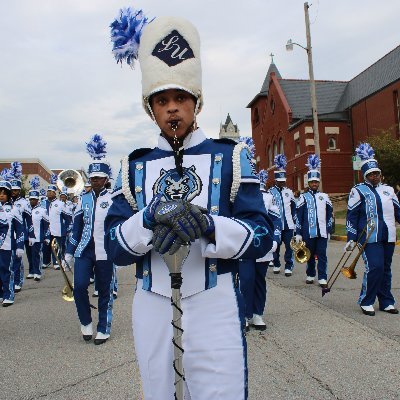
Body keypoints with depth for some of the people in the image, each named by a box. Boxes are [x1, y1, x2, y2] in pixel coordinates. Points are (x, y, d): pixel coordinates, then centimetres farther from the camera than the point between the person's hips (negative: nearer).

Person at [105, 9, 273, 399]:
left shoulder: (230, 156, 1)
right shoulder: (133, 166, 6)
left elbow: (261, 237, -5)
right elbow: (114, 246, 0)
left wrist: (209, 225, -24)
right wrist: (151, 216, -19)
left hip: (215, 307, -2)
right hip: (152, 309, 3)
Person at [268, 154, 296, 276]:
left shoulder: (289, 192, 10)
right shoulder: (271, 192, -3)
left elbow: (294, 206, 18)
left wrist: (294, 218, 12)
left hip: (288, 224, 3)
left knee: (289, 246, 0)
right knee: (276, 246, 8)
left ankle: (288, 267, 7)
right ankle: (276, 265, 22)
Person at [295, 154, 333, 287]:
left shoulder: (324, 197, 8)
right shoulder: (303, 197, 1)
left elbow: (329, 215, 13)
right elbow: (298, 216, 0)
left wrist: (329, 230, 10)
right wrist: (298, 233, -2)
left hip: (322, 232, 1)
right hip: (308, 232, -1)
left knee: (322, 255, 0)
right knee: (310, 255, 9)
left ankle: (322, 278, 3)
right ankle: (310, 275, 23)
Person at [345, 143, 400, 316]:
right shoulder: (358, 191, -2)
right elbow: (351, 216, -4)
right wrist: (351, 239, -9)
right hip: (369, 237, -5)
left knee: (386, 269, 11)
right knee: (374, 267, -13)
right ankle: (366, 302, 2)